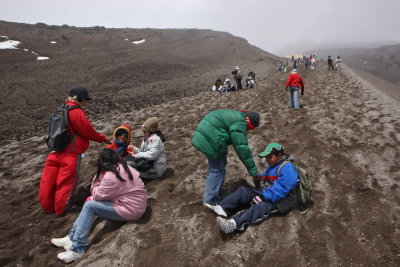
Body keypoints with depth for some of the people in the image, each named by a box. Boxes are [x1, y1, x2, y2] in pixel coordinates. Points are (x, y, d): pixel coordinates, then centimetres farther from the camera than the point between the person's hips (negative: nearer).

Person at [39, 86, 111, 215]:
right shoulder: (76, 113, -16)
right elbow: (89, 132, -11)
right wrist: (104, 139, 4)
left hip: (55, 152, 8)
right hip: (71, 155, -8)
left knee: (48, 181, 13)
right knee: (66, 183, 7)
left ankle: (47, 207, 29)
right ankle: (61, 208, 19)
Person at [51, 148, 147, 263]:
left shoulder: (111, 177, -23)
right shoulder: (123, 167, 4)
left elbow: (97, 195, -9)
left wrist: (97, 183, 5)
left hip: (131, 209, -9)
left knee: (89, 206, -10)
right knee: (91, 202, 11)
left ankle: (77, 248, -5)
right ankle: (72, 237, 15)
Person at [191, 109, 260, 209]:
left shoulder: (235, 116, 17)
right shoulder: (240, 123, -15)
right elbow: (242, 147, -20)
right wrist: (253, 170, -16)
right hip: (210, 141, -11)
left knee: (219, 164, 23)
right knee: (217, 169, 1)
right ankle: (211, 200, 11)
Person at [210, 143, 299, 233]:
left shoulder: (287, 168, -19)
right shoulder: (272, 166, 14)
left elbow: (280, 189, -27)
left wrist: (264, 197, -28)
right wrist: (259, 177, -5)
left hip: (283, 199, -9)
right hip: (267, 193, 10)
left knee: (262, 206, -37)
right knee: (244, 190, -5)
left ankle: (235, 224, -56)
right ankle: (222, 208, -22)